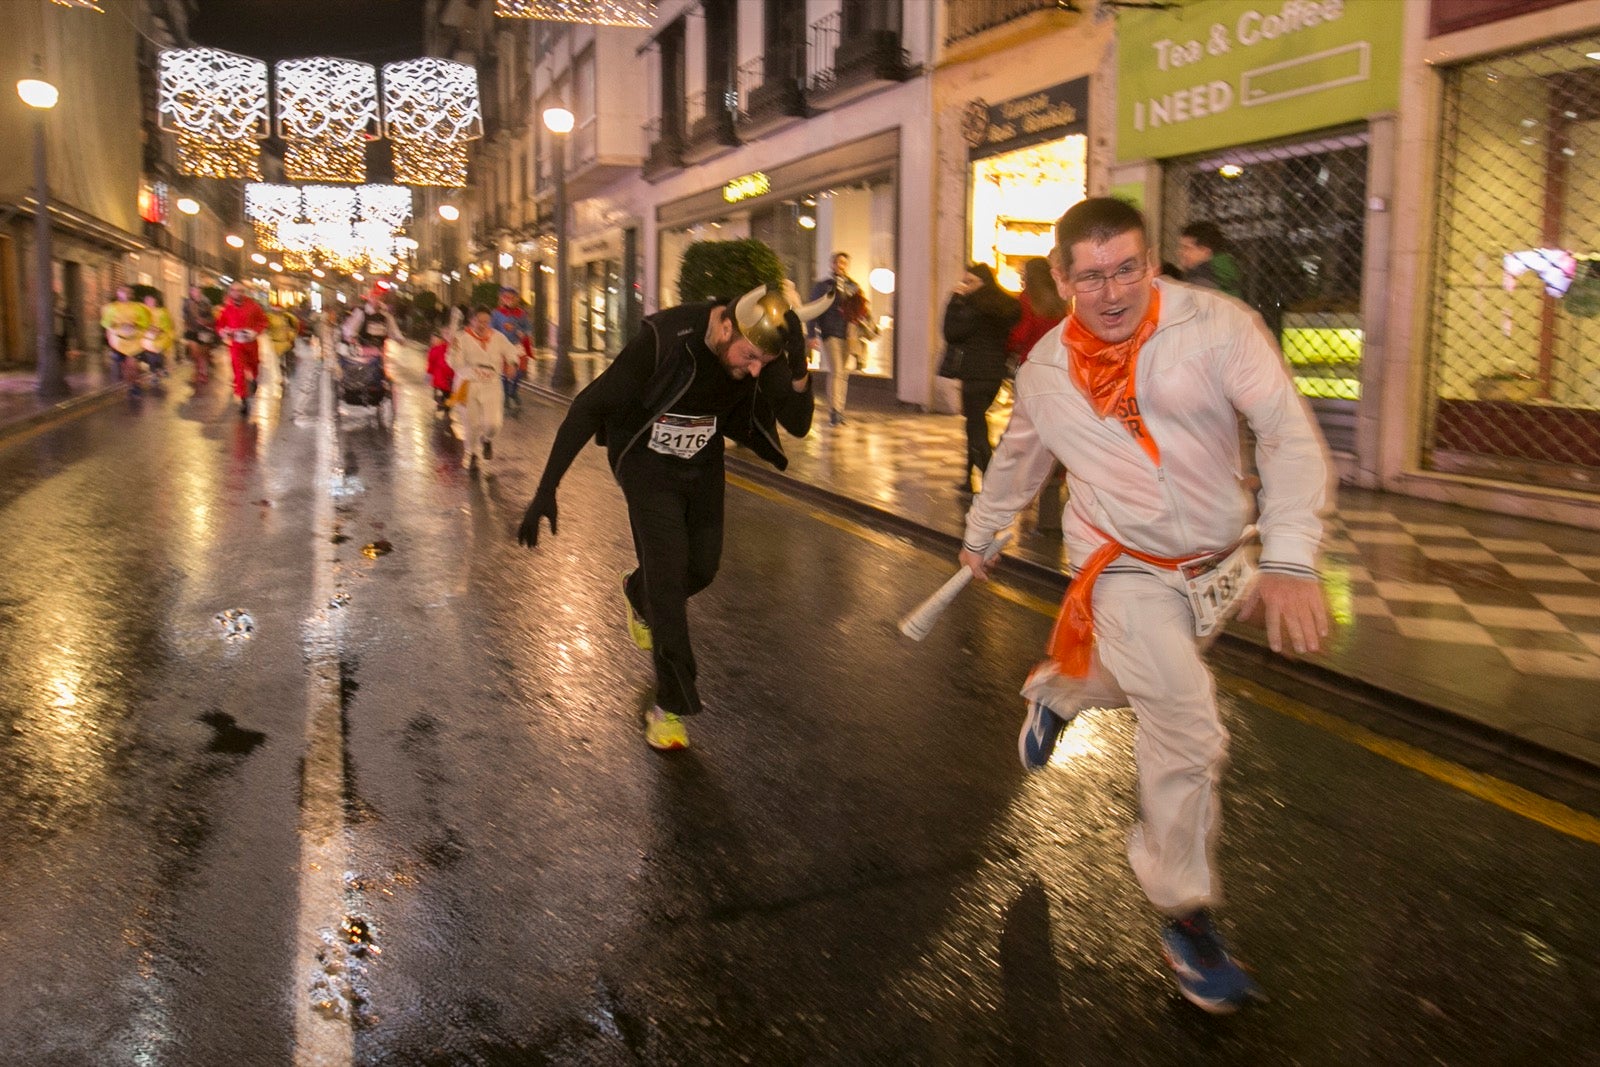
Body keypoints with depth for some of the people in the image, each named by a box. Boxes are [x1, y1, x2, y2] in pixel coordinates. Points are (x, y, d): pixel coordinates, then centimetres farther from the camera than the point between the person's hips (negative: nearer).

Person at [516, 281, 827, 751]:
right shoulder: (664, 339, -33)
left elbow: (798, 425, -20)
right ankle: (671, 707, 4)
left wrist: (798, 368, -39)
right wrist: (546, 489, -28)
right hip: (648, 463, -5)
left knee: (702, 567, 13)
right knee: (667, 578, -11)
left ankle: (638, 596, 49)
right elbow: (588, 407, -27)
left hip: (704, 465, 5)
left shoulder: (764, 350, -20)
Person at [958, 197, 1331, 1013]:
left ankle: (1054, 692, 55)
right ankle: (1184, 915, 8)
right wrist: (980, 535, 25)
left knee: (1135, 679, 19)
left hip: (1217, 559, 2)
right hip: (1125, 567, -1)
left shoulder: (1216, 325, -16)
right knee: (1189, 734, -12)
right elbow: (1018, 461, 12)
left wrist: (1290, 559, -32)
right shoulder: (1046, 371, -6)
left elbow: (1289, 434, -21)